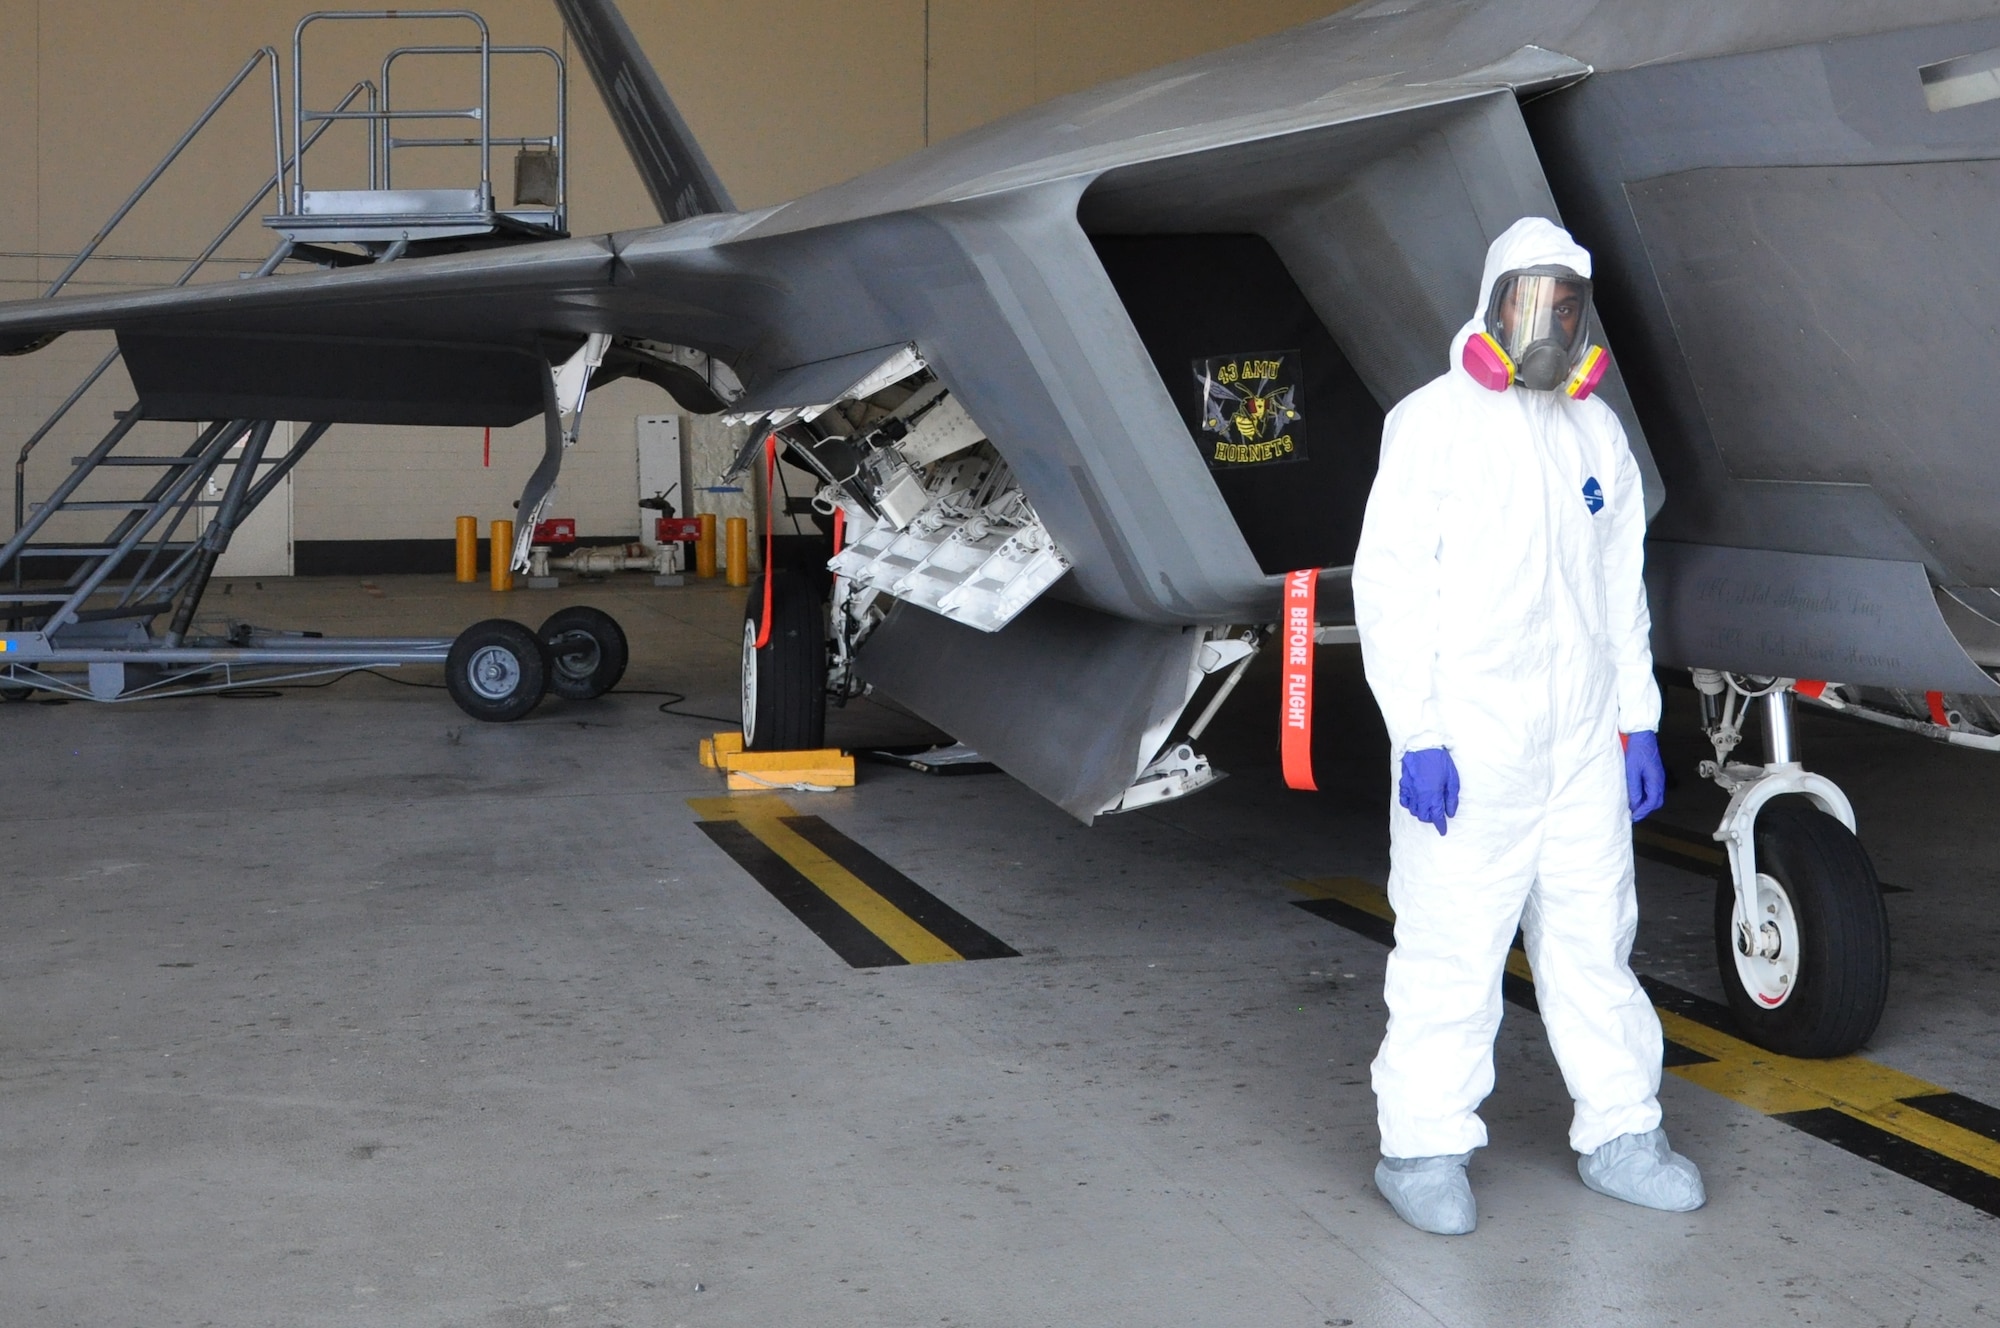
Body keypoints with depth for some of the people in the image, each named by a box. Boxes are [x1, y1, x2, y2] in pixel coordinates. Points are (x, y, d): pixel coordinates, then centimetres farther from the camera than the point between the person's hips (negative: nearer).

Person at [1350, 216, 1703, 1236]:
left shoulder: (1598, 433, 14)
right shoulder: (1433, 422, -5)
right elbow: (1388, 586, -9)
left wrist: (1638, 721, 14)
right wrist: (1415, 735, -15)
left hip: (1583, 741, 6)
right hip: (1465, 745, -6)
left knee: (1594, 934, 11)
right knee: (1451, 946, -3)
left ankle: (1619, 1135, 22)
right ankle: (1423, 1149, 7)